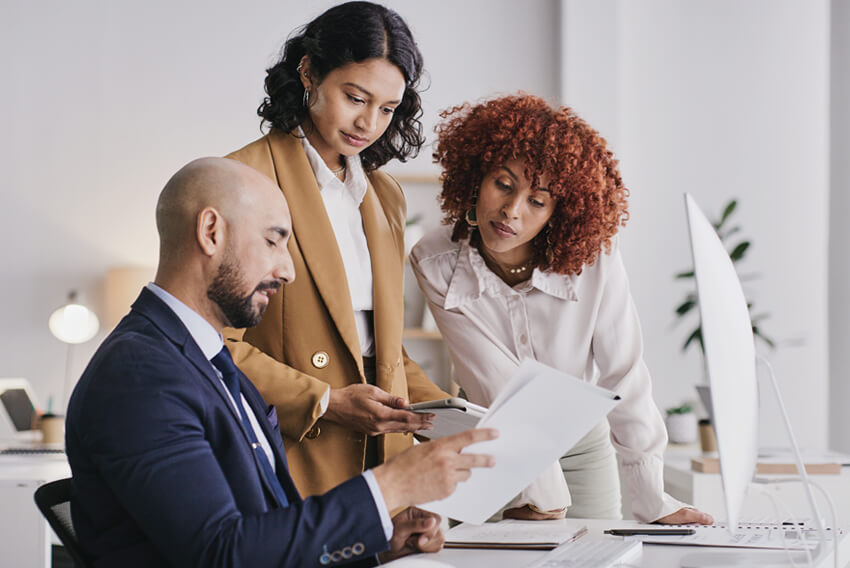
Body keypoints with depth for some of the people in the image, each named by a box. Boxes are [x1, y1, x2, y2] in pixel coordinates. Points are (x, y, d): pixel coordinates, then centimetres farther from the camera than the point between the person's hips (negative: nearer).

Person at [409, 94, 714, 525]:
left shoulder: (593, 259, -23)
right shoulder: (435, 265, -22)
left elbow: (623, 380, -18)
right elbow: (500, 385, -24)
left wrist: (653, 504, -17)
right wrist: (539, 488, -26)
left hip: (583, 450, 1)